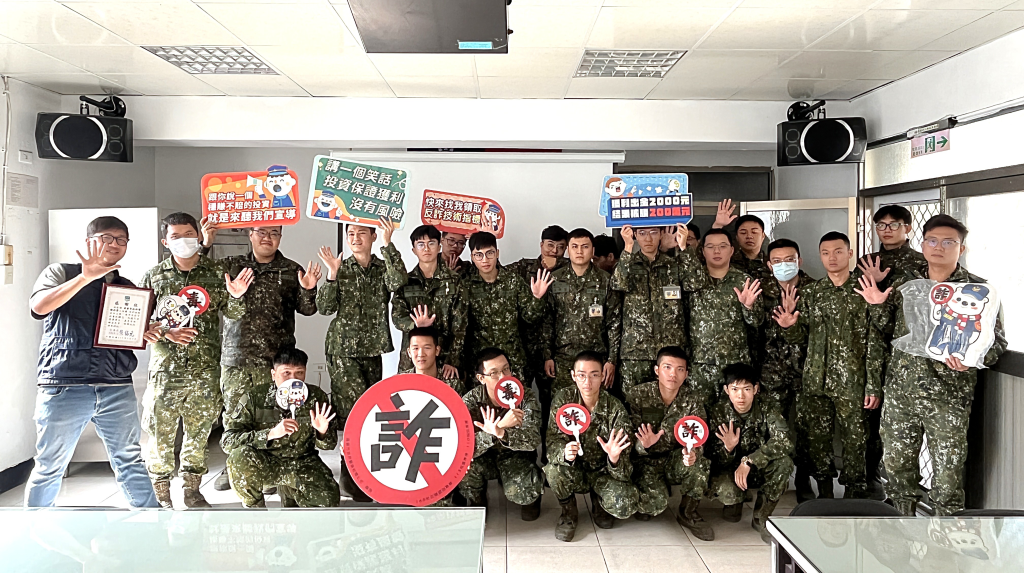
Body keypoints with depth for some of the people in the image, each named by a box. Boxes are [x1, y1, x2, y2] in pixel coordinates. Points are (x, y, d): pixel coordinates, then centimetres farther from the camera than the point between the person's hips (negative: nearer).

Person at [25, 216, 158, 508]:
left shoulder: (128, 288, 18)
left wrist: (146, 335, 2)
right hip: (63, 386, -3)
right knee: (50, 467, 7)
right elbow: (39, 306, -15)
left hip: (117, 388, 3)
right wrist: (86, 276, -19)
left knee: (130, 461, 6)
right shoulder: (61, 272, 5)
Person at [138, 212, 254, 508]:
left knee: (199, 430, 11)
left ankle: (192, 491, 26)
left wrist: (235, 296, -16)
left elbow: (233, 315, 6)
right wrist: (165, 333, -11)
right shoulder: (153, 276, 3)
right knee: (161, 430, 2)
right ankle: (161, 495, 18)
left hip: (205, 369, 1)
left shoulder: (217, 271, 3)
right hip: (166, 369, -1)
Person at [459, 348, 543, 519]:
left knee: (523, 494, -29)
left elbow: (534, 440, -31)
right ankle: (477, 502, 4)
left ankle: (530, 495, 12)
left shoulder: (526, 396, -18)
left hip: (516, 456, -1)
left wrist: (501, 433, -51)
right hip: (485, 457, 1)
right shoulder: (471, 400, -19)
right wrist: (500, 425, -45)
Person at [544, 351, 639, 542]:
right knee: (554, 471, -34)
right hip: (574, 470, 0)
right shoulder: (563, 399, -14)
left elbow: (623, 468, -20)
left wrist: (614, 457, -45)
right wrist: (565, 453, -40)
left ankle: (599, 501, 12)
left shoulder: (615, 409, -18)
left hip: (603, 471, 0)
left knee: (627, 505, -27)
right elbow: (553, 441, -15)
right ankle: (569, 512, 2)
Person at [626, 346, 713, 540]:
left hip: (676, 460, 2)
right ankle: (647, 503, 13)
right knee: (656, 503, -28)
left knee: (698, 463, -31)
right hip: (647, 460, -2)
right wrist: (644, 444, -38)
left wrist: (692, 452, -39)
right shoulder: (640, 394, -12)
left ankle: (688, 513, -3)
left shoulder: (692, 402, -6)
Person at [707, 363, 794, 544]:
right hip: (730, 469, -1)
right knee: (724, 489, -34)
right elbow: (714, 459, -13)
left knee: (784, 462, -31)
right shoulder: (719, 412, -15)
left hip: (760, 469, 1)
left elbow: (784, 441, -31)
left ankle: (761, 517, -8)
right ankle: (735, 501, 10)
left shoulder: (767, 408, -15)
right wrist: (727, 447, -37)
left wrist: (748, 461, -37)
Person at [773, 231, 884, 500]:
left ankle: (854, 496, 16)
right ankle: (824, 494, 24)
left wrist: (873, 386, -7)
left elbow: (875, 343, -3)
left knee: (855, 439, 2)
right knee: (817, 438, 9)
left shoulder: (863, 291, -2)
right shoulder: (811, 292, 9)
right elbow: (800, 337, 10)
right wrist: (790, 326, -13)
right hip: (816, 380, 4)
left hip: (851, 382, -3)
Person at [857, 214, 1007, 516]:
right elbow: (887, 325, 19)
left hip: (947, 394, -4)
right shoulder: (905, 283, 8)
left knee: (947, 471, 3)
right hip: (900, 388, 4)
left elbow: (997, 341, -2)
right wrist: (878, 304, -1)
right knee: (896, 463, 13)